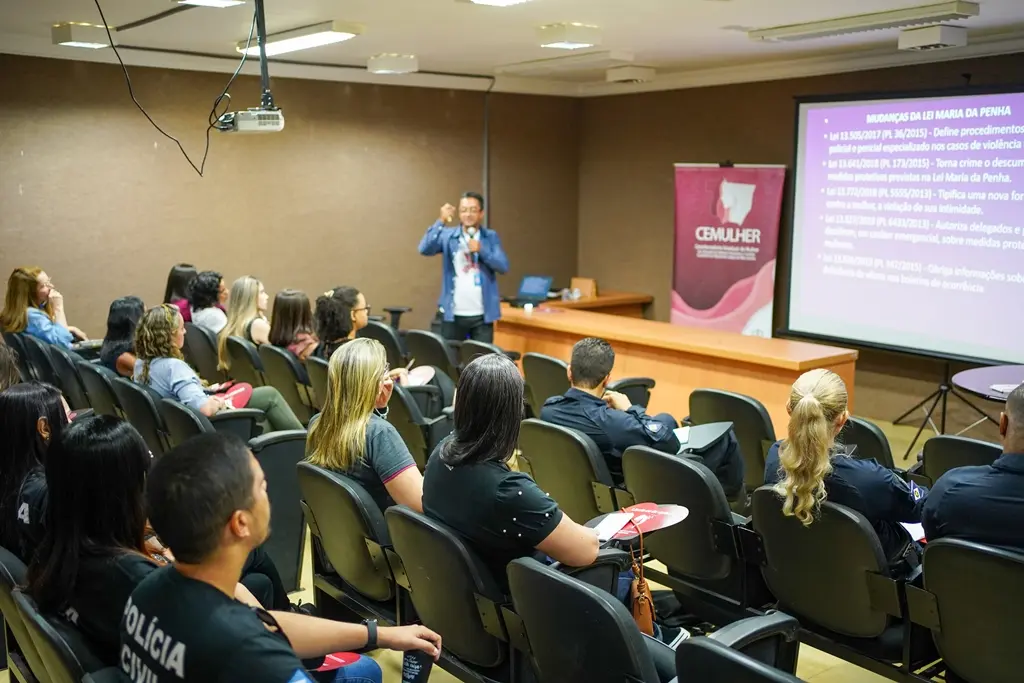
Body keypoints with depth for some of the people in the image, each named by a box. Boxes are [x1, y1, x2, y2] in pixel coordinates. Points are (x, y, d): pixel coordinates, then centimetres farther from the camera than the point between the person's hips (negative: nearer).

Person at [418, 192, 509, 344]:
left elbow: (503, 266, -4)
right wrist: (441, 222, -23)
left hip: (482, 315, 0)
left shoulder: (491, 237, 6)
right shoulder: (448, 236, 2)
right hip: (453, 314, 0)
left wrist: (482, 250, -17)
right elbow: (425, 249, -14)